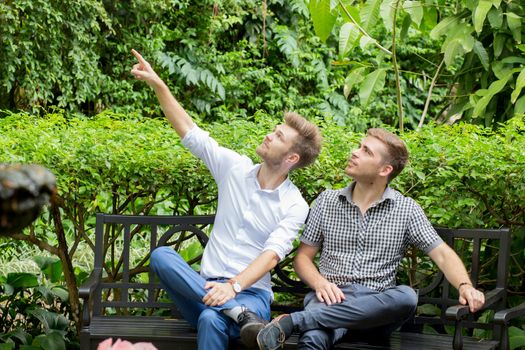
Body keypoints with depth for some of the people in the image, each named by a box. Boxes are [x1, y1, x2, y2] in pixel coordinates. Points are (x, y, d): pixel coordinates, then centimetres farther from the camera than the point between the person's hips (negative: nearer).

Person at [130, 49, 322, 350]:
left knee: (212, 320, -42)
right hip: (209, 285, 5)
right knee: (161, 256, -29)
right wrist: (158, 84, 1)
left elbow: (272, 254, -15)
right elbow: (191, 133, 9)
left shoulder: (295, 206, -3)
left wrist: (234, 286, -32)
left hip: (251, 292, -5)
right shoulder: (236, 168, 9)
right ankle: (239, 314, -40)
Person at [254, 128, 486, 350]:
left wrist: (465, 286, -17)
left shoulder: (406, 209, 9)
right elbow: (303, 257, 14)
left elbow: (442, 254, 3)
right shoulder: (326, 201, 13)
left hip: (376, 307, 2)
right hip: (331, 300, -2)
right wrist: (320, 283, -8)